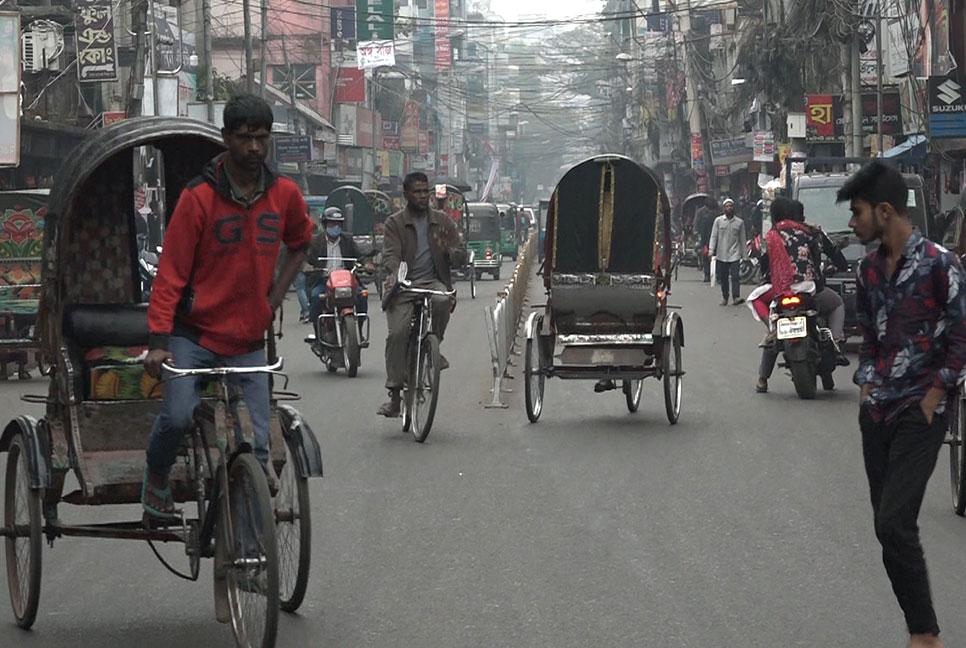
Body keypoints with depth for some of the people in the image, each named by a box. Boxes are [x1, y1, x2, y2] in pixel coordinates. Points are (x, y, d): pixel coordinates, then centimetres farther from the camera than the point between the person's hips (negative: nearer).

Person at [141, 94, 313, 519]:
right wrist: (158, 341, -18)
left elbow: (299, 244, 25)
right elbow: (170, 272, -10)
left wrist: (276, 295, 11)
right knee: (178, 416, -23)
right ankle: (156, 479, 6)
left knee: (256, 443, -5)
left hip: (249, 341, 3)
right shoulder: (199, 197, -9)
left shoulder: (284, 195, 3)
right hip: (194, 335, -3)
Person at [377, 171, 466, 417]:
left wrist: (450, 252, -13)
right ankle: (395, 394, -11)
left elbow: (460, 257, 12)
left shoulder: (442, 222, 13)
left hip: (433, 281, 1)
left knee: (442, 300, -35)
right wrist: (395, 275, -31)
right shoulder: (395, 223, 6)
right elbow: (390, 254, -8)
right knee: (397, 333, -17)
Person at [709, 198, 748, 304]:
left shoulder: (740, 222, 5)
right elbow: (714, 236, 3)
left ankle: (736, 296, -16)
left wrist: (744, 255, 8)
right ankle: (724, 297, 17)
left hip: (734, 254, -1)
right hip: (721, 254, 1)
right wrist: (711, 251, -9)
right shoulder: (718, 221, 4)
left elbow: (742, 239, 10)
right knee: (723, 278, 6)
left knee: (735, 276, -12)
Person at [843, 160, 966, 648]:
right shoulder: (870, 267, 9)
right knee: (888, 526, 7)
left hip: (920, 411, -7)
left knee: (894, 523, -16)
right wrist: (866, 385, 10)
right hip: (877, 409, 7)